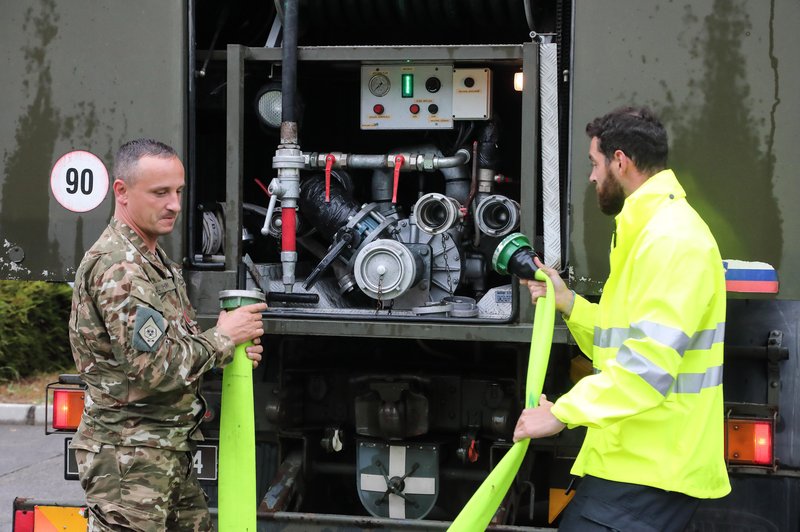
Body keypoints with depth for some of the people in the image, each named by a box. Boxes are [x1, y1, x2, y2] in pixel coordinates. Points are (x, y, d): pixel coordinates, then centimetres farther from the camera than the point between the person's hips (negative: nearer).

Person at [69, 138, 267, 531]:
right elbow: (156, 368, -25)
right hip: (128, 455, -10)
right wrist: (222, 337, -11)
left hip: (170, 452, 10)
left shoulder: (154, 259, 14)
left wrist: (233, 351, 1)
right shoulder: (116, 266, -19)